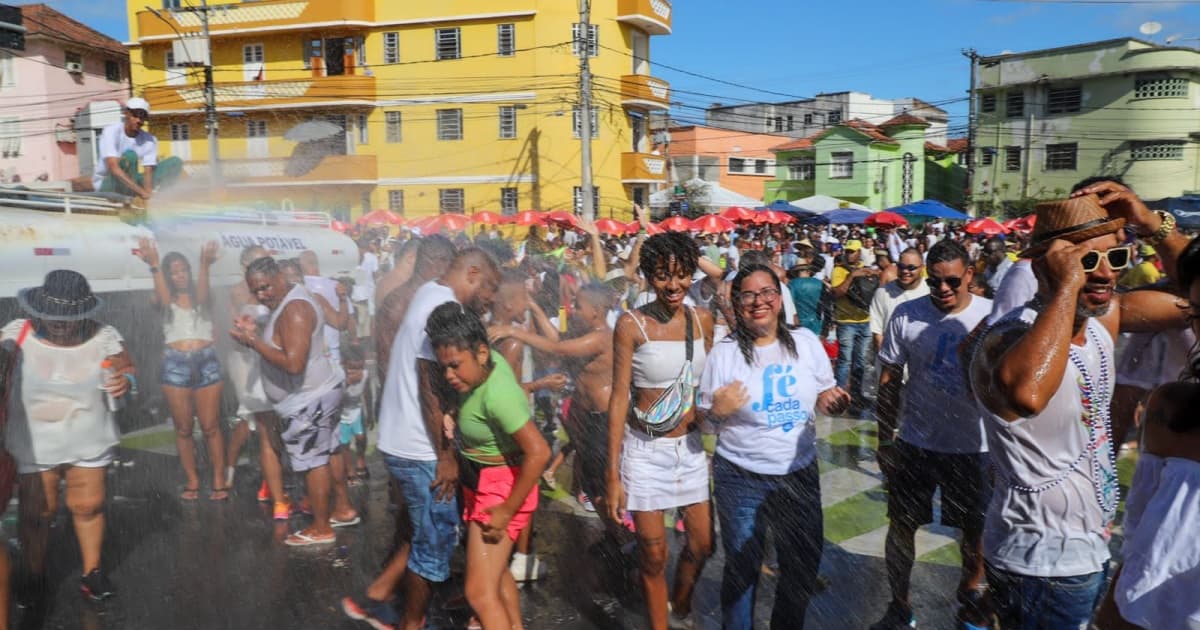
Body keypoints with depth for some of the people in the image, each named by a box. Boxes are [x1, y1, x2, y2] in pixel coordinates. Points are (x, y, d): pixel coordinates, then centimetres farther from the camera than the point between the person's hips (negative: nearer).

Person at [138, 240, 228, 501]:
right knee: (183, 428, 7)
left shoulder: (200, 296, 8)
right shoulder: (164, 299, 9)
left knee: (210, 426, 0)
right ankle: (192, 481, 16)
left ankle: (219, 480, 6)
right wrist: (154, 265, -33)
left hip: (206, 362, -1)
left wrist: (204, 266, -36)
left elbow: (202, 296, -16)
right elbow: (163, 297, -15)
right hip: (175, 365, 1)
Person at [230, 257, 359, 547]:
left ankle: (321, 529, 14)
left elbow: (294, 363, -33)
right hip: (319, 391, 11)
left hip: (308, 399, -11)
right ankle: (343, 509, 35)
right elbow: (285, 346, 12)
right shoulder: (292, 298, 7)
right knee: (326, 452, 21)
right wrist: (256, 333, -2)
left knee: (312, 461, 2)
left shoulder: (293, 309, -25)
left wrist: (254, 342, -27)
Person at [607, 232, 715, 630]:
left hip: (691, 445, 5)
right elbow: (619, 397, -12)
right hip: (645, 449, -4)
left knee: (703, 544, 14)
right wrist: (613, 475, -13)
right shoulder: (631, 324, -13)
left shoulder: (702, 319, 1)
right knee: (654, 556, 6)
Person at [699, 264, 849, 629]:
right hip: (741, 478, -3)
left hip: (800, 472, 3)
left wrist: (832, 402, -15)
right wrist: (719, 410, -26)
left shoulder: (806, 341, -2)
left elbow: (824, 394, 7)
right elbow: (705, 416, -4)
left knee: (804, 566, 18)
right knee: (742, 568, 14)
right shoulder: (723, 352, -10)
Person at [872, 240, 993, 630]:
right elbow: (889, 381, -1)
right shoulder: (906, 315, -7)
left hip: (973, 446, 0)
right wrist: (885, 440, 1)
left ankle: (970, 592, 43)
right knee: (902, 525, 10)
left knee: (975, 528, 16)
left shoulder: (992, 316, -6)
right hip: (915, 443, 0)